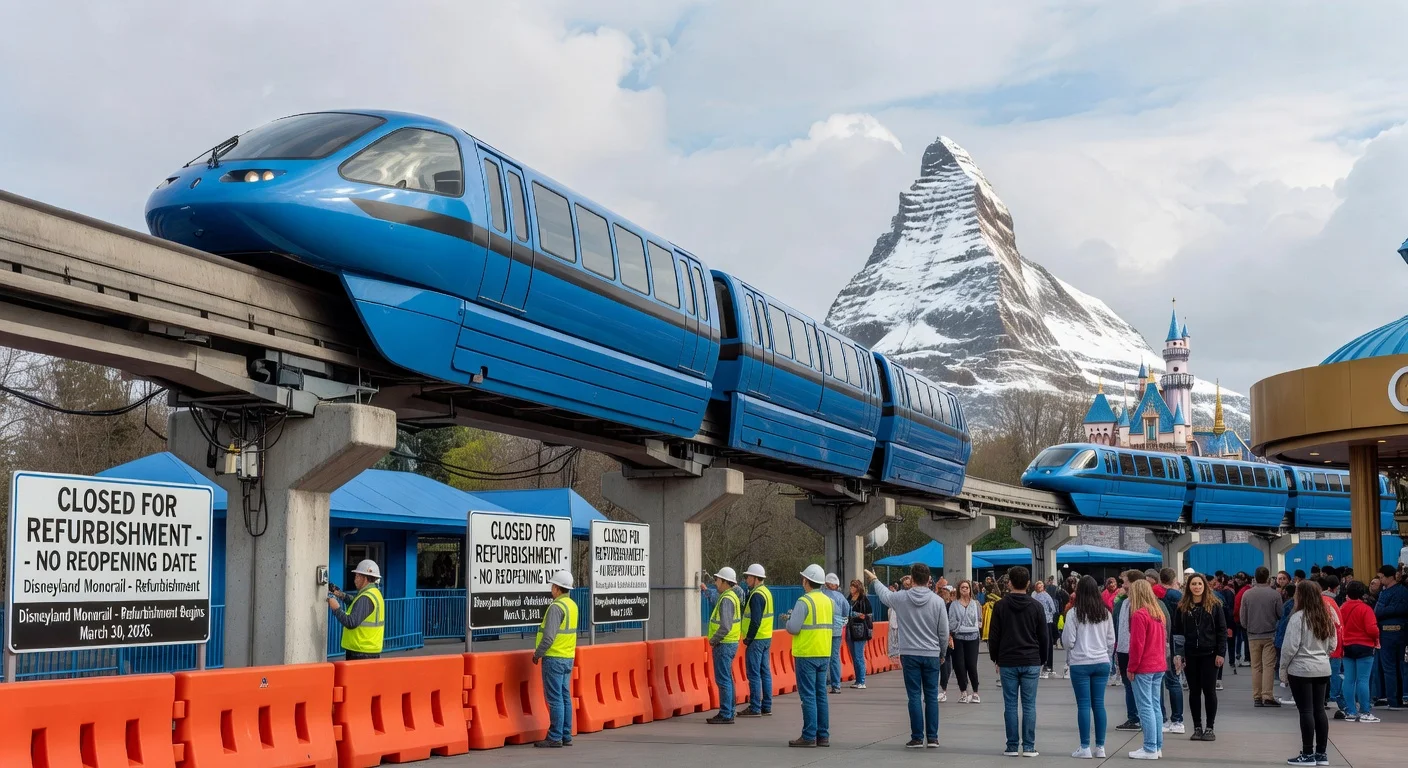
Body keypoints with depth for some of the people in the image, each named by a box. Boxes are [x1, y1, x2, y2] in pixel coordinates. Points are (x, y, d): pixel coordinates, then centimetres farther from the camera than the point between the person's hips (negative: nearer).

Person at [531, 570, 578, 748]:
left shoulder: (556, 607, -17)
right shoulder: (572, 605, 11)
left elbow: (549, 636, -22)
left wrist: (537, 654, -8)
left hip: (554, 658, -9)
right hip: (568, 657, 9)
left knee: (554, 699, -5)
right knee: (565, 697, 11)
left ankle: (555, 737, -4)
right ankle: (566, 736, 14)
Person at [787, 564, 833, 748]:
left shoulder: (804, 602, -13)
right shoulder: (828, 601, 10)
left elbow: (793, 628, -18)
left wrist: (789, 618, 4)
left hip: (807, 654, -7)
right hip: (824, 654, 7)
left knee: (808, 695, -4)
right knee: (821, 694, 11)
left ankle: (809, 736, -3)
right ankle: (823, 735, 13)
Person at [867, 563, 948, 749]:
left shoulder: (901, 598, -5)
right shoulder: (937, 601, -6)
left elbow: (883, 595, 18)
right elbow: (944, 632, -1)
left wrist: (874, 580, 39)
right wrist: (942, 654, 14)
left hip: (910, 654, 0)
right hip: (931, 655, 0)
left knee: (914, 697, 3)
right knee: (931, 697, 8)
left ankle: (917, 737, 3)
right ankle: (932, 737, 9)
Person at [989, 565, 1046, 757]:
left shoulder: (1001, 606, -2)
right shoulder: (1036, 606, -1)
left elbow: (993, 636, 0)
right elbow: (1044, 637, 3)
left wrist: (995, 659, 12)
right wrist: (1040, 660, 15)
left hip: (1007, 663, 0)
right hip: (1031, 663, 0)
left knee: (1010, 705, 4)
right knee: (1029, 705, 3)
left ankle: (1012, 746, 4)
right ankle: (1029, 747, 2)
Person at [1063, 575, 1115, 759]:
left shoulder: (1074, 613, -10)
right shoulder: (1105, 612, 4)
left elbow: (1068, 640, -9)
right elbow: (1111, 640, 8)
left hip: (1080, 664, -4)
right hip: (1102, 663, 4)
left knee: (1083, 705, 0)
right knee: (1099, 704, 8)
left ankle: (1085, 747, 1)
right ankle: (1100, 747, 11)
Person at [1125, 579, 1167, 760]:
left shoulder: (1139, 614, -15)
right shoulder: (1159, 613, 10)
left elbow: (1137, 644, -17)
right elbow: (1164, 640, 16)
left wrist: (1132, 667, -9)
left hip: (1144, 668, -8)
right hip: (1159, 666, 8)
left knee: (1145, 707, -5)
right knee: (1155, 706, 12)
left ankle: (1150, 749, -5)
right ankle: (1158, 746, 14)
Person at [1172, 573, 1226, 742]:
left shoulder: (1214, 605, 0)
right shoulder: (1182, 607, 4)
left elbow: (1222, 630, -1)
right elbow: (1177, 632, 4)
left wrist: (1221, 653, -8)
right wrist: (1178, 654, -3)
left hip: (1209, 654, -2)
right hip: (1190, 655, 2)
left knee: (1209, 690, 1)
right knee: (1194, 691, 7)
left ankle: (1210, 728, 9)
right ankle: (1197, 728, 14)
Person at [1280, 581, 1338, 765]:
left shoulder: (1298, 617, -15)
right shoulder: (1326, 617, 7)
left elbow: (1290, 646, -16)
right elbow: (1332, 645, 15)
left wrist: (1283, 668, -5)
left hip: (1301, 669, -7)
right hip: (1322, 669, 7)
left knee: (1306, 711, -2)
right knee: (1319, 710, 11)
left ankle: (1308, 754, 1)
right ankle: (1321, 753, 14)